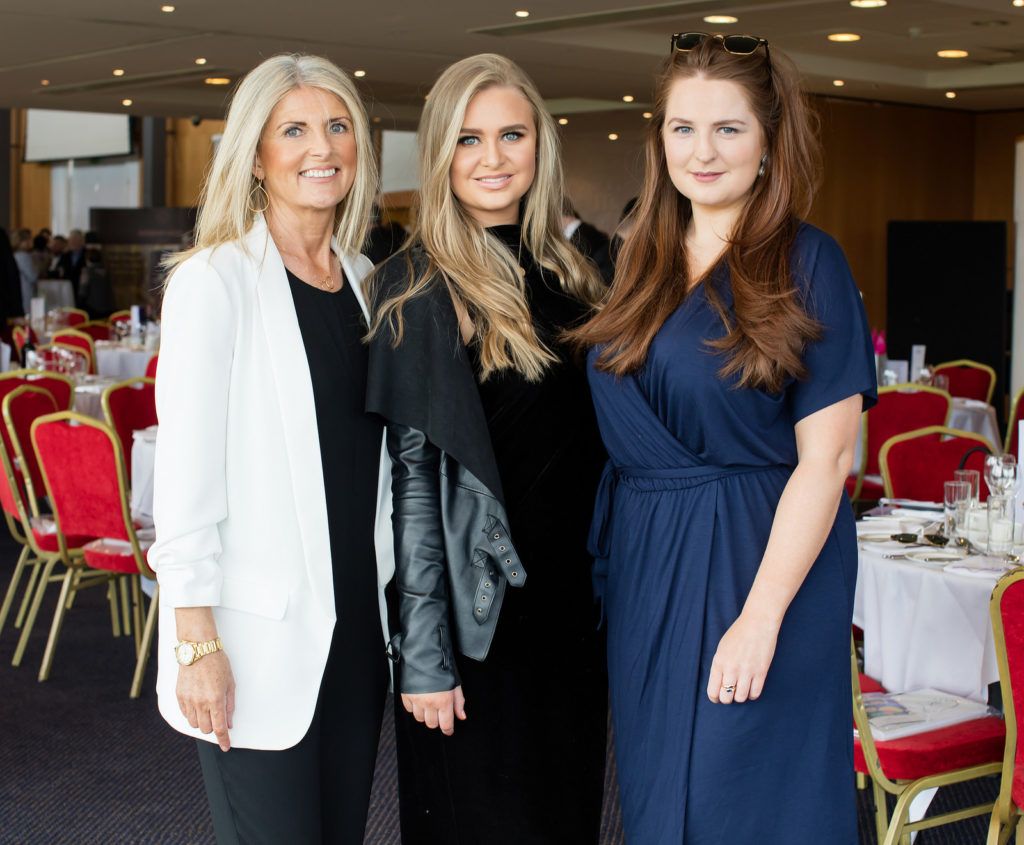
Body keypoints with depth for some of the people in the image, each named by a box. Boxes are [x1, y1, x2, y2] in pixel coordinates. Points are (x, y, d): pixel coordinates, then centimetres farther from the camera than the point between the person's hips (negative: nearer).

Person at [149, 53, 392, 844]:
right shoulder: (216, 279, -10)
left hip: (357, 620, 6)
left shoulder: (363, 280, 10)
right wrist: (196, 641, -16)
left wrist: (387, 597, 17)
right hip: (260, 634, -6)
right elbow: (186, 470, -13)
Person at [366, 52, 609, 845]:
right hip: (476, 608, -6)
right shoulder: (420, 288, -10)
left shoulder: (570, 273, 8)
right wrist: (424, 654, -17)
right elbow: (411, 476, -14)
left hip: (571, 601, 6)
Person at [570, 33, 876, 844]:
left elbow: (826, 457, -14)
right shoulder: (643, 264, 9)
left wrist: (762, 616, -20)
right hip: (644, 564, 6)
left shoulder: (805, 262, -9)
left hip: (757, 559, -6)